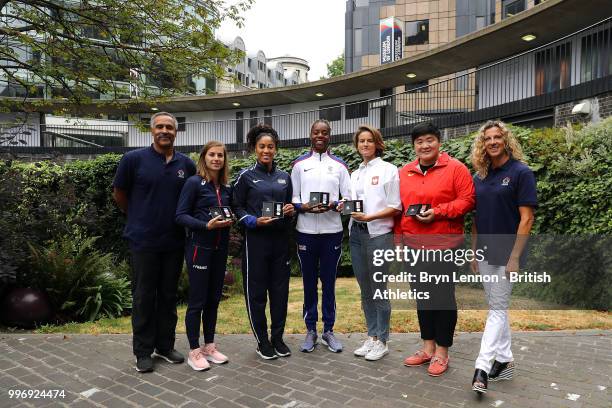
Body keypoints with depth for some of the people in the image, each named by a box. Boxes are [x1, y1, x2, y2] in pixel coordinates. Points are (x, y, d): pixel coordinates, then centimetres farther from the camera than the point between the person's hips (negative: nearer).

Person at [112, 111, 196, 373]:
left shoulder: (187, 164, 3)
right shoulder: (134, 159, -6)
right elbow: (119, 194, 5)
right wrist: (138, 218, 10)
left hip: (174, 241, 3)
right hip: (144, 241, -3)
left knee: (169, 296, 13)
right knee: (144, 297, 7)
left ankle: (165, 346, 28)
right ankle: (143, 351, 21)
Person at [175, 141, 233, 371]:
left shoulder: (226, 187, 9)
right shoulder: (194, 183, -8)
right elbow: (180, 216, -11)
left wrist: (230, 221, -3)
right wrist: (207, 225, -22)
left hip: (220, 248, 6)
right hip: (199, 247, -6)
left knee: (214, 299, 13)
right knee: (197, 301, 1)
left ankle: (209, 346, 26)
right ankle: (194, 351, 16)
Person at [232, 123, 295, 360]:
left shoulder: (284, 177, 11)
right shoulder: (246, 176, 0)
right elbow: (237, 207, -1)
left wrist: (291, 210, -3)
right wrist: (255, 221, -16)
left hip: (281, 239, 4)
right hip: (256, 239, -3)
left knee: (280, 289, 8)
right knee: (256, 291, 3)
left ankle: (278, 337, 24)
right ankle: (262, 341, 18)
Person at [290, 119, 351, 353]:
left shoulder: (339, 165, 7)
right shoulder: (300, 164, 7)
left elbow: (348, 198, 4)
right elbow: (292, 197, 4)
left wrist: (333, 205, -16)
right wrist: (303, 207, -16)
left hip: (332, 231, 0)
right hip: (306, 231, 0)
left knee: (329, 281, 8)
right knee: (309, 281, 8)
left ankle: (328, 330, 21)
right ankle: (310, 330, 21)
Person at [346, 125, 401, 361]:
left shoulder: (388, 169, -2)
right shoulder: (355, 174, 15)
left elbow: (395, 208, -7)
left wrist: (369, 217, -17)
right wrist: (346, 207, -3)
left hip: (378, 233, -6)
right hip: (356, 233, 6)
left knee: (379, 290, 2)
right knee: (365, 290, 12)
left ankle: (382, 341, 16)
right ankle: (372, 337, 25)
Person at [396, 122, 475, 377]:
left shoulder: (455, 168, -4)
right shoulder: (404, 172, 10)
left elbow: (467, 200, -8)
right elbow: (399, 206, 14)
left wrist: (438, 212, -18)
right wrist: (399, 236, 11)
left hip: (444, 244, -5)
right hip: (414, 244, 5)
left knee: (443, 296, 3)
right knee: (422, 295, 14)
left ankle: (441, 352, 19)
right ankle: (428, 347, 29)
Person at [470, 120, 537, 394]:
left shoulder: (520, 172, -8)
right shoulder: (479, 177, 9)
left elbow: (526, 218, -12)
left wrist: (515, 257, -16)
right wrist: (474, 253, 9)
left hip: (505, 254, -6)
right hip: (485, 253, 6)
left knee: (497, 310, -3)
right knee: (497, 308, 13)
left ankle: (482, 368, 0)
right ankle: (505, 361, 26)